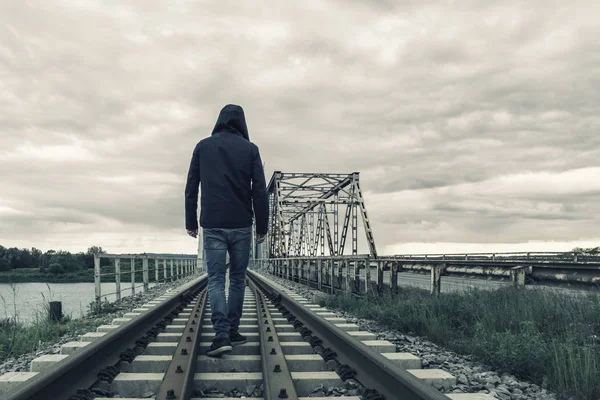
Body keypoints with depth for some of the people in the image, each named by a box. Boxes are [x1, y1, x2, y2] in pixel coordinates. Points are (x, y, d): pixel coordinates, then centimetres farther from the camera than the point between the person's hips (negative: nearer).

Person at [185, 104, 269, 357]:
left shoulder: (203, 146, 6)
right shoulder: (250, 148, 1)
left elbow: (191, 188, 5)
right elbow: (260, 191, -3)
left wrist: (190, 222, 11)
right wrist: (262, 227, 3)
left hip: (212, 225, 0)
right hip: (241, 225, 0)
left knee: (215, 280, 2)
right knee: (238, 279, 12)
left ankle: (221, 335, -12)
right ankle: (232, 332, 18)